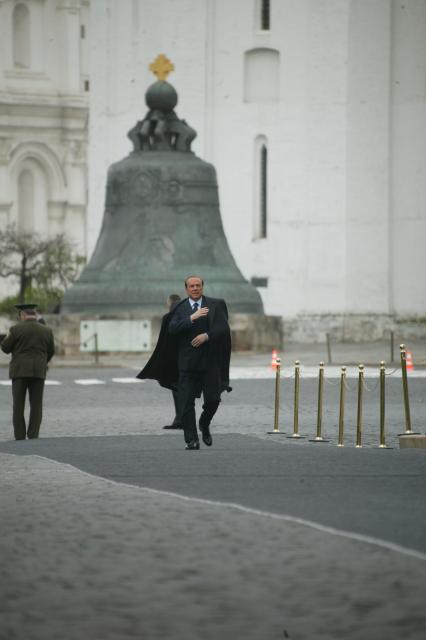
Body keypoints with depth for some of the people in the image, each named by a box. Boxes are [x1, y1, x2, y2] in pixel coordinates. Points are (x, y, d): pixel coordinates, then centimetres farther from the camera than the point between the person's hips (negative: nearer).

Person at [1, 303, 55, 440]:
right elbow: (50, 352, 13)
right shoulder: (46, 331, 3)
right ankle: (33, 437, -1)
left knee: (18, 406, 4)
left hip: (20, 371, -2)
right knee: (36, 406, 6)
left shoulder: (16, 329, -6)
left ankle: (20, 439, 0)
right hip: (39, 372, 2)